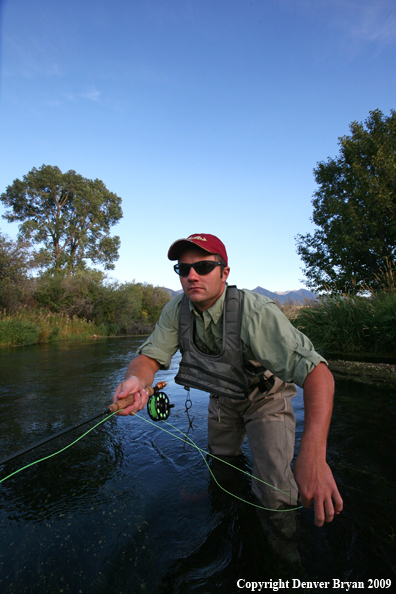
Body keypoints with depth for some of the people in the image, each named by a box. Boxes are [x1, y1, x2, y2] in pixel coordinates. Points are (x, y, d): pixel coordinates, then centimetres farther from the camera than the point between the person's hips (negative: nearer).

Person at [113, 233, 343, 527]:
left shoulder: (256, 312, -38)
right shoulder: (177, 310, -20)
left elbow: (317, 372, -45)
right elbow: (150, 356, -19)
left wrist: (313, 454, -58)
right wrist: (135, 380, -45)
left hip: (265, 398, -4)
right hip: (223, 398, 5)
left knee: (274, 497, -9)